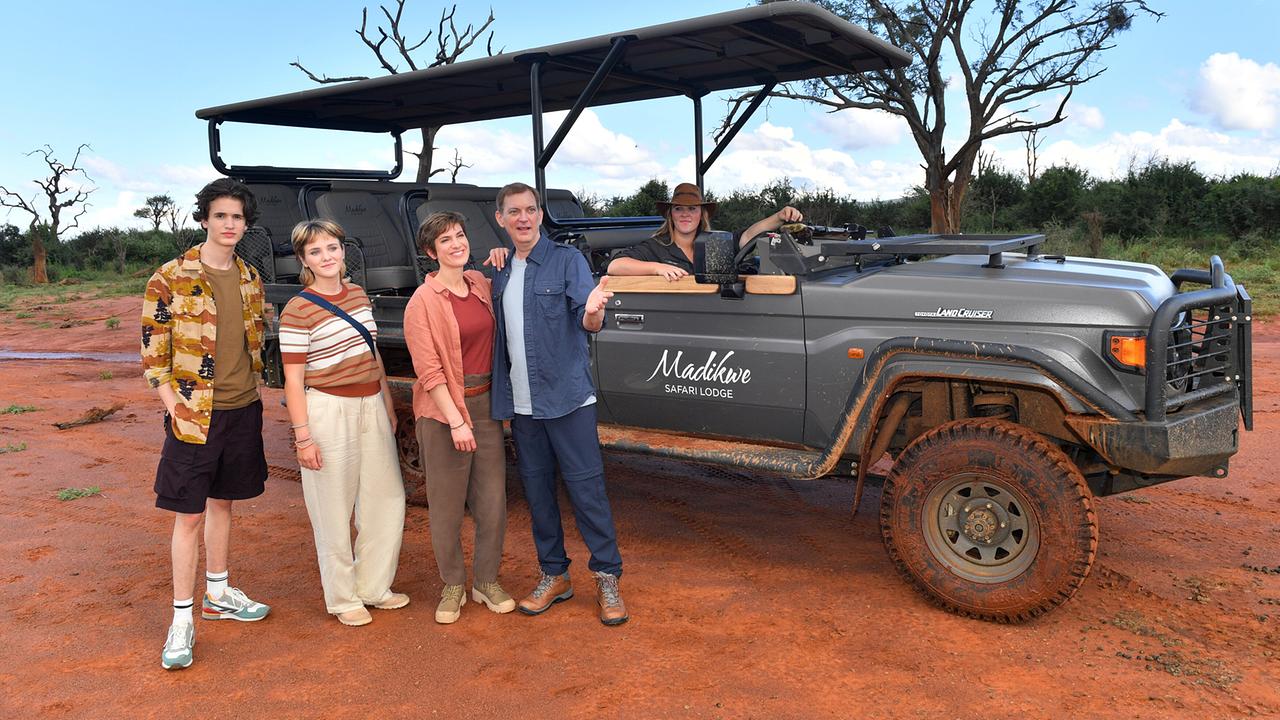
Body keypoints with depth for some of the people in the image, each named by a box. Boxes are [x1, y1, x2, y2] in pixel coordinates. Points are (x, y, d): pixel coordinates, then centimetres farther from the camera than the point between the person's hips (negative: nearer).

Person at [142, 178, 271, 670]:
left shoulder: (249, 278, 8)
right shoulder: (170, 279, -8)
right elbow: (153, 352, -7)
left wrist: (252, 394, 12)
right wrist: (175, 407, -13)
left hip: (243, 410, 5)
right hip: (195, 414, -5)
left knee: (223, 502, 17)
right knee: (189, 514, -1)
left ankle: (218, 594, 32)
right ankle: (182, 621, 9)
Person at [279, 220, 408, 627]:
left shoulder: (359, 296, 8)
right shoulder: (298, 310, -11)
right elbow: (293, 380, -12)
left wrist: (389, 407, 18)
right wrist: (303, 437, -16)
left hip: (371, 407, 7)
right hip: (329, 413, -7)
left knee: (388, 501, 11)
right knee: (335, 512, 4)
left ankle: (374, 586, 27)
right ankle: (342, 599, 20)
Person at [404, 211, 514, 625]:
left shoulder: (482, 284, 7)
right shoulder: (423, 301, -9)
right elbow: (429, 370, -12)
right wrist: (455, 421, -17)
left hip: (486, 403, 5)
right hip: (444, 409, -5)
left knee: (492, 498, 8)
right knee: (447, 502, 4)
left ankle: (487, 581, 24)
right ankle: (452, 586, 21)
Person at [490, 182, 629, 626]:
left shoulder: (567, 260, -3)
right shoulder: (499, 273, 11)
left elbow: (587, 322, -12)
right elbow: (499, 334, 15)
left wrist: (592, 312, -37)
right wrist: (502, 398, 5)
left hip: (567, 397, -5)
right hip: (520, 403, 5)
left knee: (586, 487, -2)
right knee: (537, 490, 12)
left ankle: (607, 578, 10)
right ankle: (553, 576, 25)